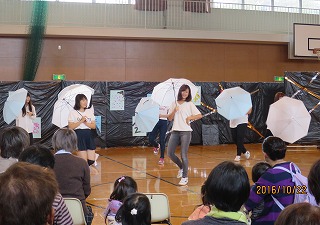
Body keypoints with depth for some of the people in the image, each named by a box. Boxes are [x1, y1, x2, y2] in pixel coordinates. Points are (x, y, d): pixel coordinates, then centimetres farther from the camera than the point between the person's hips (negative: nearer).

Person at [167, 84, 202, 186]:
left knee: (183, 155, -7)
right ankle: (181, 167, 27)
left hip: (185, 131, -4)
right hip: (175, 131, 4)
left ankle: (185, 177, 2)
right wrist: (174, 111, -7)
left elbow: (200, 115, -1)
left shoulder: (190, 104, 3)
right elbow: (169, 118, 9)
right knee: (170, 153, 1)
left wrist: (190, 118, -11)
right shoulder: (174, 104, 12)